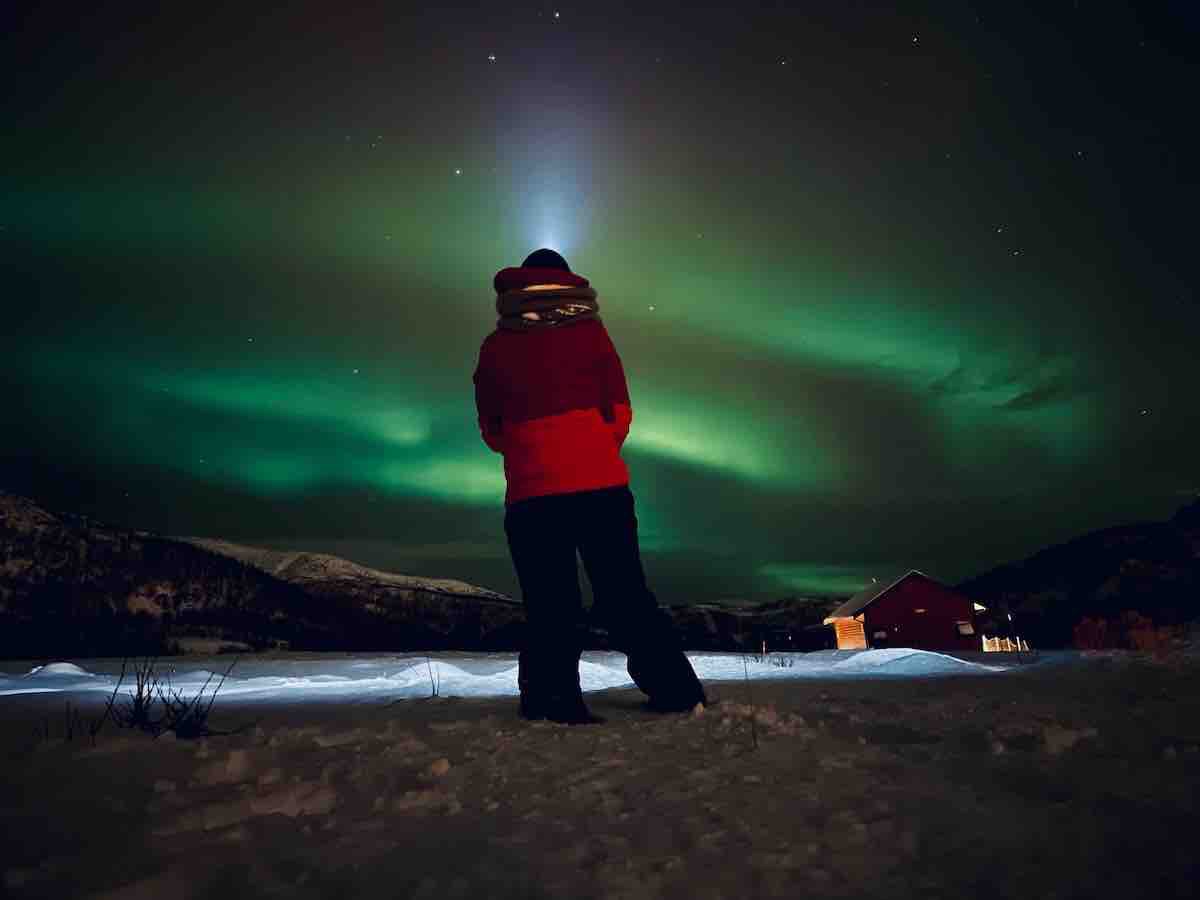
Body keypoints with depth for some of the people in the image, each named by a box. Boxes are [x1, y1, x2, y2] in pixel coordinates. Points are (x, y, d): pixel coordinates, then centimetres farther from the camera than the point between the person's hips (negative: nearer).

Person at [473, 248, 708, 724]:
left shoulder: (496, 345, 7)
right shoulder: (591, 331, 6)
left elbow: (491, 430, 11)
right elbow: (619, 415, 5)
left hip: (531, 493, 0)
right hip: (601, 485, 1)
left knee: (548, 606, 7)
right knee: (626, 596, 9)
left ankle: (555, 705, 4)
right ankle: (676, 695, 11)